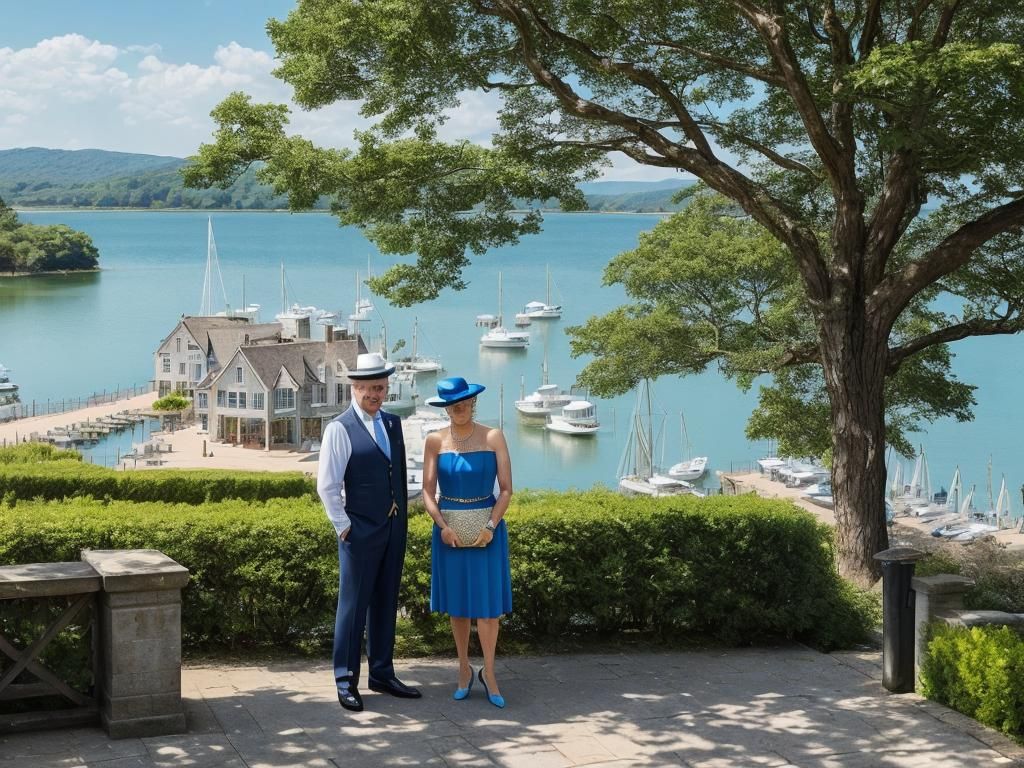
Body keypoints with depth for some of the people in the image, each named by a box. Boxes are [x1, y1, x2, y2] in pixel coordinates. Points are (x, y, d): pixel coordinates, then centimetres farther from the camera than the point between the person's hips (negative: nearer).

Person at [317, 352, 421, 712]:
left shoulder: (393, 424, 10)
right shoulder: (340, 429, -10)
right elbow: (327, 485, -10)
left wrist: (403, 512, 13)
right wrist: (343, 526, -10)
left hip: (394, 529, 6)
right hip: (361, 530, -6)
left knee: (386, 603, 13)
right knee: (353, 605, -2)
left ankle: (382, 674, 22)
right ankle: (346, 680, 6)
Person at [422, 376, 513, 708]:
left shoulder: (493, 438, -4)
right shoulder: (435, 441, -1)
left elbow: (506, 489, -4)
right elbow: (428, 492, 0)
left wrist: (491, 526, -16)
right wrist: (443, 526, -14)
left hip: (487, 527, -1)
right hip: (448, 528, 1)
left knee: (487, 601, -2)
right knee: (457, 603, 8)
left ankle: (488, 673, 11)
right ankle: (464, 670, 22)